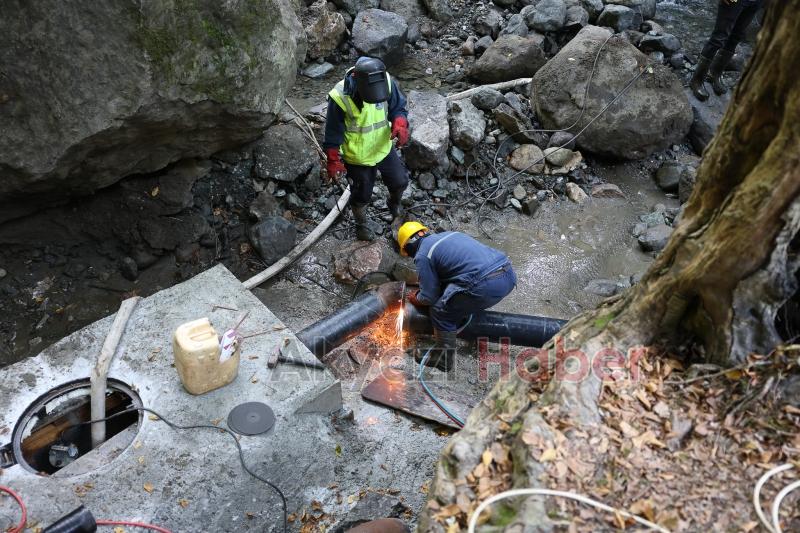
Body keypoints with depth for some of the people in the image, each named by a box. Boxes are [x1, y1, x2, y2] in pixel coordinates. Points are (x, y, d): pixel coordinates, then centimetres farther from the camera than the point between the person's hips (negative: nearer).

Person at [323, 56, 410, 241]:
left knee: (400, 182, 19)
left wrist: (400, 125, -26)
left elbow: (398, 107, -5)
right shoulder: (340, 98, -30)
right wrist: (334, 161, -14)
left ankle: (395, 203, 54)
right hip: (357, 156, -4)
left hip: (384, 148, 4)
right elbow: (333, 134, -18)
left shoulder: (387, 82, -20)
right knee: (362, 194, 14)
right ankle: (361, 223, 46)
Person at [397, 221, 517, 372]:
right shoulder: (446, 235, 26)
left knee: (441, 310, 7)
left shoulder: (422, 256, 2)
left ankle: (444, 358, 18)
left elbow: (429, 297, 5)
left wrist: (415, 298, 28)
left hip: (487, 285, -9)